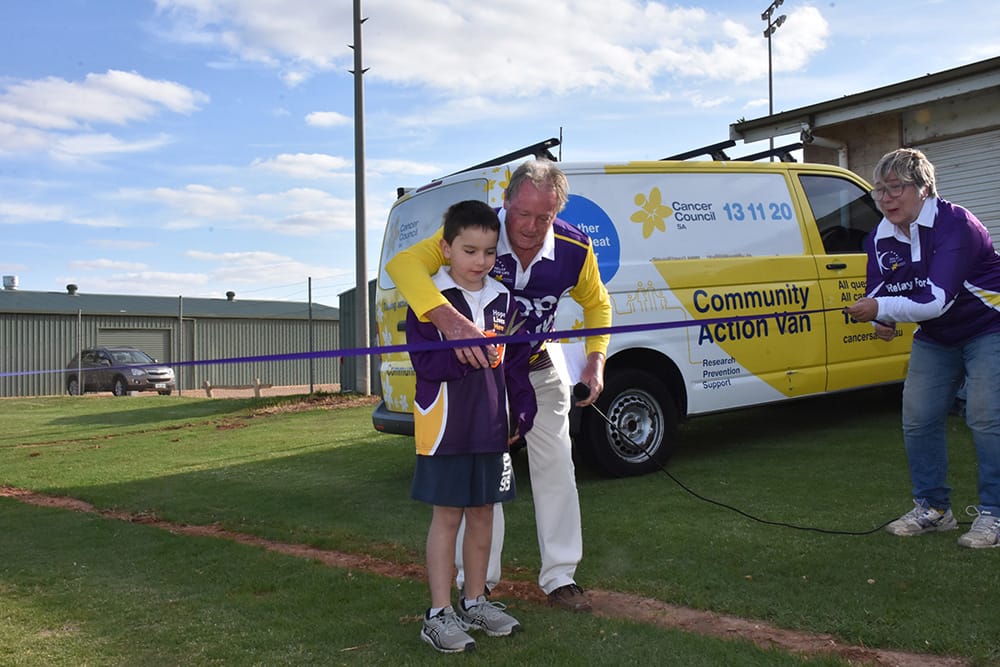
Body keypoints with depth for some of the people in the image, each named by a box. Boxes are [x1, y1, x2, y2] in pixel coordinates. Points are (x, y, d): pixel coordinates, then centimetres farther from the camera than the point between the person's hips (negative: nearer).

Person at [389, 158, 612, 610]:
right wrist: (448, 318, -56)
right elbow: (403, 263, -41)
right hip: (477, 370, -2)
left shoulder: (574, 249, -19)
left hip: (537, 371, 3)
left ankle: (560, 577, 19)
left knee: (556, 468, 4)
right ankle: (477, 579, 19)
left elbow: (597, 303, 2)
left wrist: (595, 360, -12)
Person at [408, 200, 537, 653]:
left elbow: (516, 363, 10)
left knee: (482, 513, 14)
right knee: (447, 516, 2)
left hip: (491, 426, 5)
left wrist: (522, 413, 5)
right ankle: (439, 614, 13)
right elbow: (425, 362, -14)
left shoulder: (502, 300, 8)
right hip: (444, 426, -5)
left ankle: (475, 602, 29)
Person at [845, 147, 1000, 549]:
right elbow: (879, 293, -2)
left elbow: (938, 299, -36)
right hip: (934, 339, 7)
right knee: (918, 420, 3)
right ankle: (933, 509, 16)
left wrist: (882, 309, -40)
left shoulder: (955, 225, -27)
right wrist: (882, 322, -22)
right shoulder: (879, 240, -5)